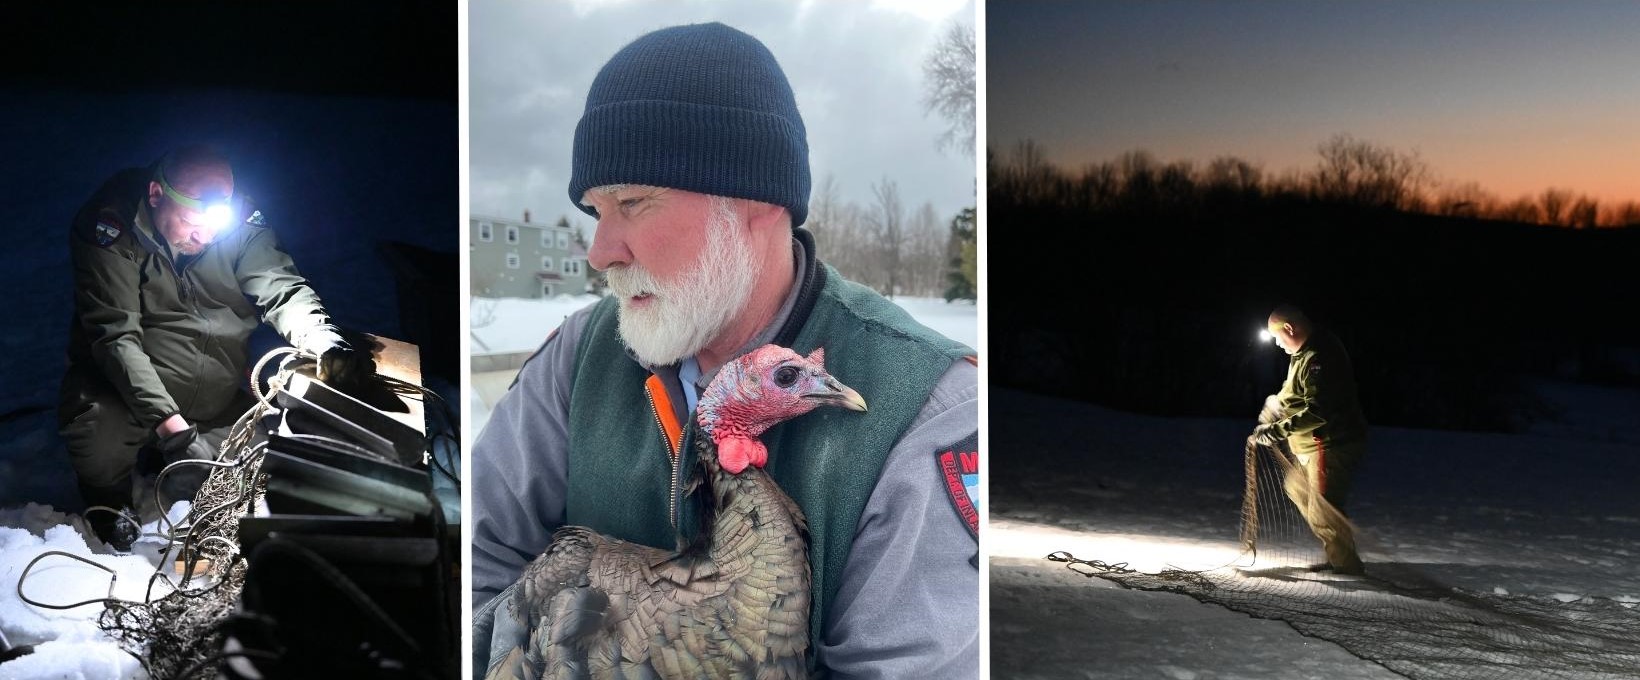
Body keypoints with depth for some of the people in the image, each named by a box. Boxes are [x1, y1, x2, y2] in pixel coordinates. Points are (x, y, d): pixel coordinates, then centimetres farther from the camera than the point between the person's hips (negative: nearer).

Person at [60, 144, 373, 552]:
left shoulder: (240, 222, -9)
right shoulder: (110, 228, -20)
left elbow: (283, 290, -14)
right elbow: (115, 335, -26)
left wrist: (327, 346, -37)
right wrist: (167, 421, -37)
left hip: (218, 399, 4)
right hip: (126, 387, -4)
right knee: (100, 451, -32)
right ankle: (110, 503, 6)